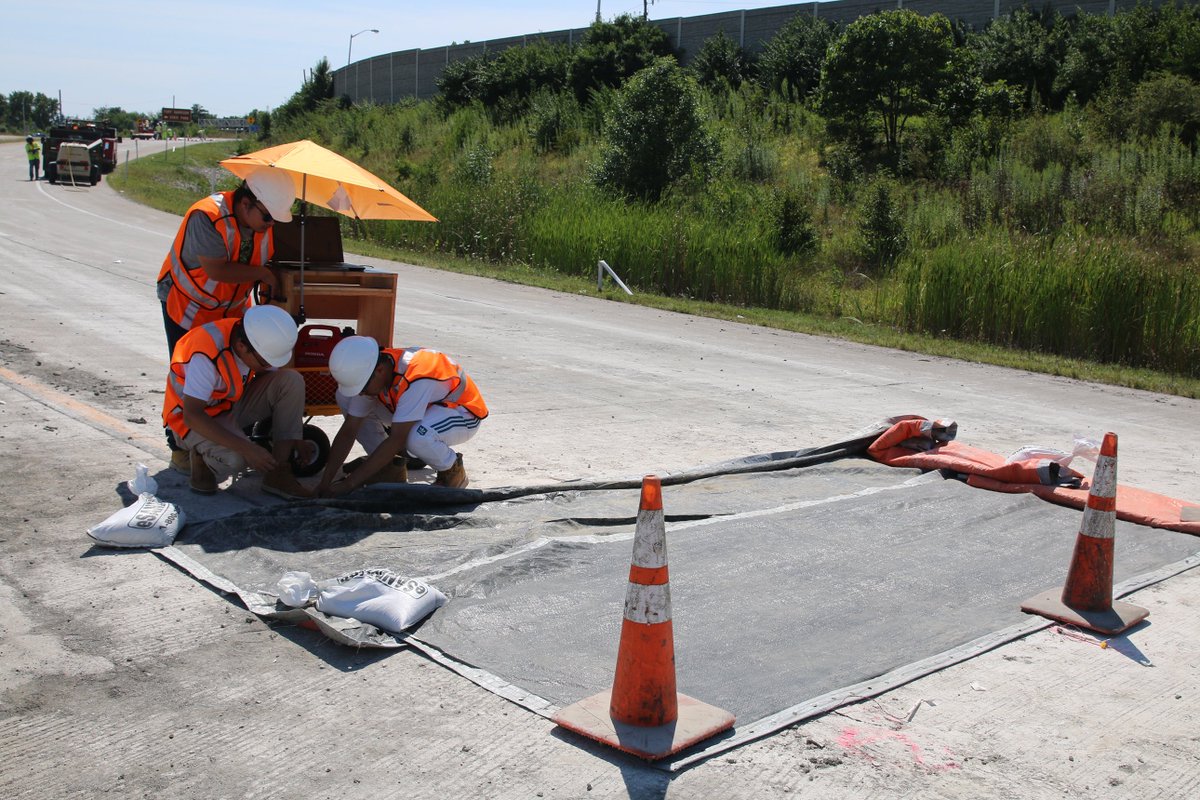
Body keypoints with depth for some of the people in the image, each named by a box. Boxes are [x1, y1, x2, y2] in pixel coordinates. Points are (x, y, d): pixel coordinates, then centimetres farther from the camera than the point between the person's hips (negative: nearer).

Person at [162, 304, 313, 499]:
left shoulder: (261, 341, -13)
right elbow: (191, 416, -35)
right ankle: (199, 457, 0)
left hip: (234, 405, 7)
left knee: (292, 380, -17)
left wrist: (296, 438, -3)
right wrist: (247, 448, -39)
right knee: (236, 459, -37)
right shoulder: (208, 354, -33)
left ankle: (278, 475, -15)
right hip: (196, 419, -7)